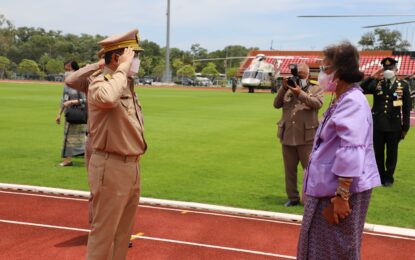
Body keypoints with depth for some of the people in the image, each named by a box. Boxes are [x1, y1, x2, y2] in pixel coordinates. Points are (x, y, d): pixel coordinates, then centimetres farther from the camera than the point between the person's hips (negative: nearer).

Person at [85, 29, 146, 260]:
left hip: (132, 165, 9)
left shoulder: (128, 85, 13)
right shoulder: (101, 82, -15)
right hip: (111, 167, -9)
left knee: (124, 229, 19)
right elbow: (107, 98, -41)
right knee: (104, 231, -1)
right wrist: (123, 68, -26)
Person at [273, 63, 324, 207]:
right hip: (288, 137, 4)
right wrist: (283, 89, -11)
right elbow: (276, 104, 3)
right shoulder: (288, 90, 13)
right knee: (289, 169, 11)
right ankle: (293, 197, 22)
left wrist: (300, 93, -23)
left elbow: (317, 103, -15)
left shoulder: (316, 89, 4)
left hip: (306, 138, -4)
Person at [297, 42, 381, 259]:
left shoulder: (352, 102, -21)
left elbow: (351, 154, -27)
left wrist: (342, 197, -27)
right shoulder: (341, 100, 12)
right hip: (330, 186, 10)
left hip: (342, 189, -10)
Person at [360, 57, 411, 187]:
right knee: (378, 153, 11)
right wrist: (372, 77, -20)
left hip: (394, 127, -1)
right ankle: (380, 176, 26)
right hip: (377, 125, 1)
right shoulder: (376, 83, 0)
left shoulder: (403, 85, -2)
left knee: (391, 154, 10)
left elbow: (407, 108, 0)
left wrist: (405, 127, -1)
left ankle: (389, 177, 25)